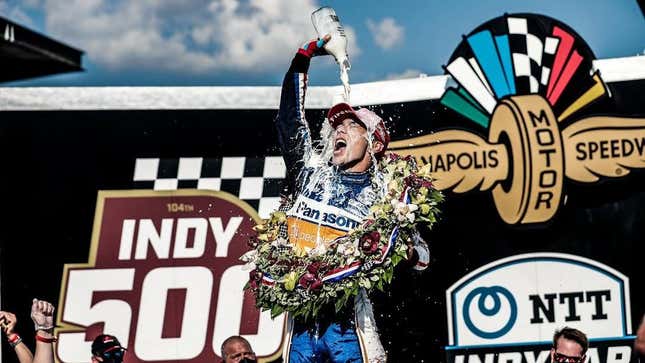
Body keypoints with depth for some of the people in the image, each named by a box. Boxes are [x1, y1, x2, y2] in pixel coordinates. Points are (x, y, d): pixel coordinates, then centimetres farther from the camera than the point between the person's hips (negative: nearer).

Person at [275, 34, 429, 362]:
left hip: (347, 320, -3)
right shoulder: (310, 170, 13)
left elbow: (421, 254, 4)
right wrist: (304, 57, 15)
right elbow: (289, 118, 15)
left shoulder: (383, 195, 5)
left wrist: (405, 252, -20)